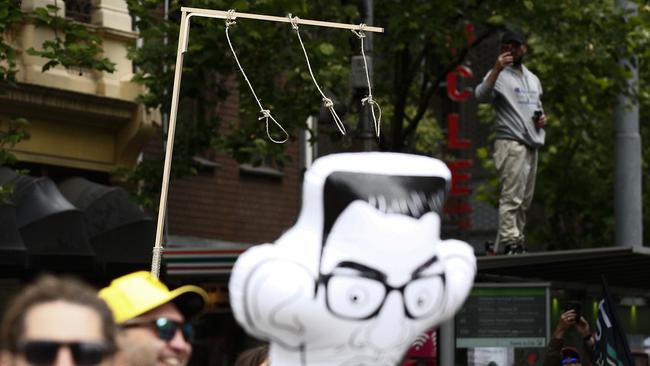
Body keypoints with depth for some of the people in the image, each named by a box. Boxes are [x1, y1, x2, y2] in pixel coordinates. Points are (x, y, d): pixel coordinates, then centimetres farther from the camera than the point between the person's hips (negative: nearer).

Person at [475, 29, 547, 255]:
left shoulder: (532, 79, 20)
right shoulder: (500, 76, -4)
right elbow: (481, 96, -23)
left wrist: (542, 118, 8)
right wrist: (496, 69, -34)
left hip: (531, 145, 8)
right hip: (511, 144, -8)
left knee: (525, 200, 9)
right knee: (511, 197, -14)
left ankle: (510, 243, 13)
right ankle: (510, 243, -17)